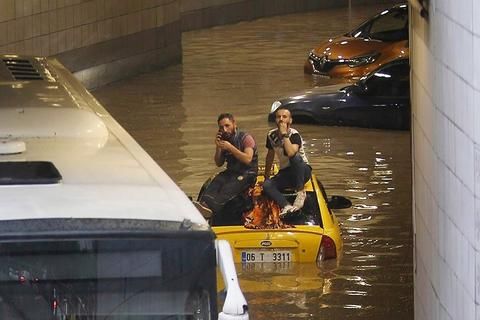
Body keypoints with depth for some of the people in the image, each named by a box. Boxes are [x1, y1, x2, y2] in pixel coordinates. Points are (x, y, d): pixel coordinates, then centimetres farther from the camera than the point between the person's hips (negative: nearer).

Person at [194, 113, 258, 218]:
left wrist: (230, 147, -18)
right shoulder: (224, 140, 16)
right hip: (231, 172, 6)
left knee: (228, 189, -35)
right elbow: (219, 163, 16)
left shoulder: (246, 138, -3)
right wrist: (218, 147, -1)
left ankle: (210, 207, -58)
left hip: (247, 173, -6)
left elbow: (248, 159, -17)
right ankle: (204, 203, -53)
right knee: (215, 182, -28)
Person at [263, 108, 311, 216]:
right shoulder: (271, 135, 1)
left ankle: (301, 192, -26)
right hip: (285, 173, 5)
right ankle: (287, 206, -45)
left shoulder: (294, 135, -17)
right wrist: (266, 176, 20)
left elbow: (291, 153, -37)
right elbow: (270, 156, 16)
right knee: (266, 186, -24)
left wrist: (284, 134, -30)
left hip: (303, 171, -5)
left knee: (295, 157, -38)